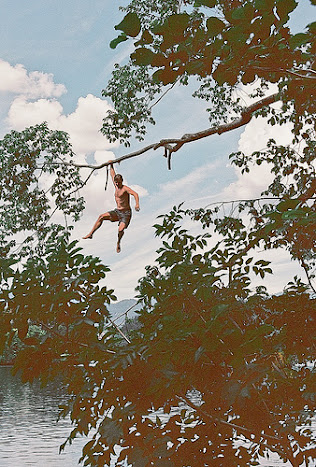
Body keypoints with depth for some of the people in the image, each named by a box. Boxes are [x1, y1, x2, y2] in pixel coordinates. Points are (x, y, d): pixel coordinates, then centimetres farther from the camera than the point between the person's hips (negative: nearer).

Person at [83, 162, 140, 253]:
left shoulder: (125, 188, -15)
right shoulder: (116, 186, 7)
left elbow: (135, 194, -32)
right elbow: (113, 175, 23)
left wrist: (137, 204, -49)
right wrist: (111, 165, 27)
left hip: (126, 213, -7)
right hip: (117, 212, 7)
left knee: (121, 230, -26)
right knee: (101, 216, -9)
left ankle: (118, 243, 4)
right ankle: (91, 234, -7)